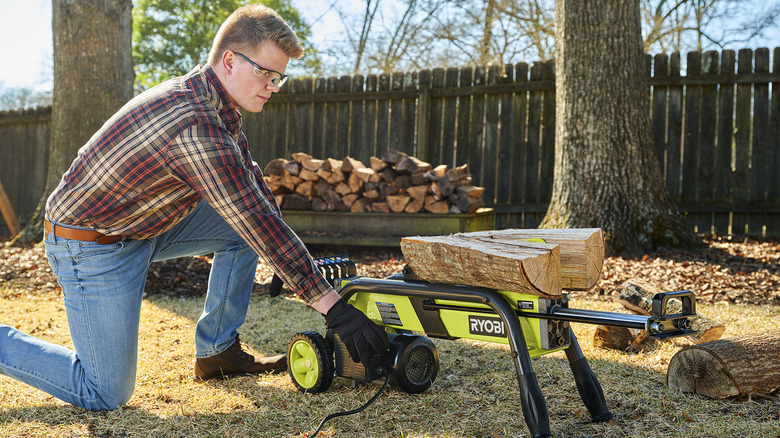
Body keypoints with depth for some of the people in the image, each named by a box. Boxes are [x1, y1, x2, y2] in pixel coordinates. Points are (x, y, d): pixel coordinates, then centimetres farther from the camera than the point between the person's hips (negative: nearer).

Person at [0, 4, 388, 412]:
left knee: (243, 226, 4)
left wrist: (289, 257, 11)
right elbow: (260, 224, -30)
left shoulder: (207, 95, 0)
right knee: (106, 394, -6)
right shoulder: (196, 125, -31)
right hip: (92, 246, -9)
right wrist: (332, 306, -26)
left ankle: (217, 350, 13)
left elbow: (248, 178, 14)